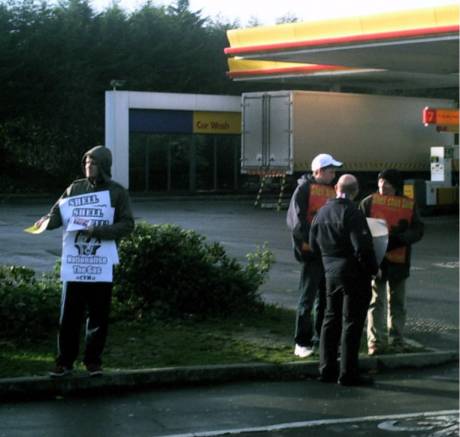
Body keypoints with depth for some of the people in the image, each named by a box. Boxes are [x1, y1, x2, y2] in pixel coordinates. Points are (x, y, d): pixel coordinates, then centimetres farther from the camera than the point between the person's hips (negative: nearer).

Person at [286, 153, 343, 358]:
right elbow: (296, 220, -15)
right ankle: (302, 343, 3)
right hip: (312, 252, -7)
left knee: (326, 298, 12)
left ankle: (320, 339, 22)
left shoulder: (331, 190, 16)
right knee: (308, 297, -3)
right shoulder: (304, 189, -8)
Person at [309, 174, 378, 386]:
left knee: (331, 319, 15)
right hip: (354, 273, -7)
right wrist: (373, 269, -9)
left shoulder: (322, 212, 6)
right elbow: (363, 247, -21)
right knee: (352, 322, -1)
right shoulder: (351, 213, -17)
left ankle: (327, 369, 19)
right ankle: (348, 373, 2)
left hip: (331, 273, 7)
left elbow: (314, 244, 13)